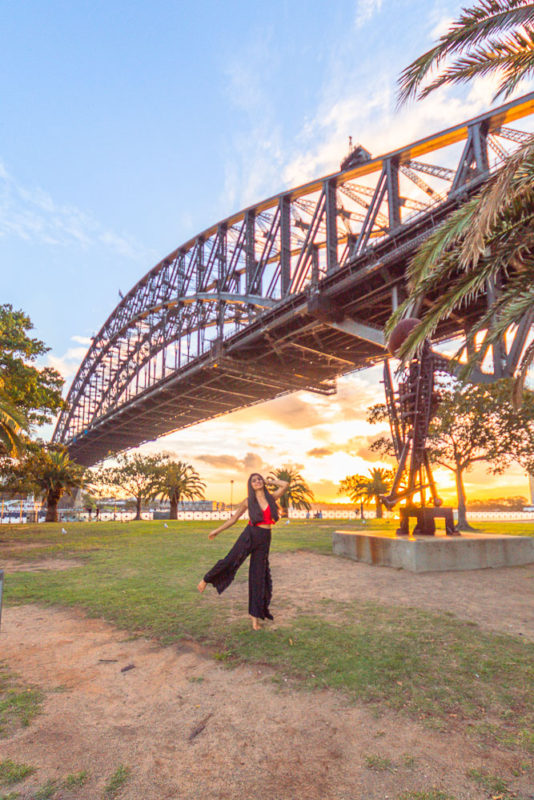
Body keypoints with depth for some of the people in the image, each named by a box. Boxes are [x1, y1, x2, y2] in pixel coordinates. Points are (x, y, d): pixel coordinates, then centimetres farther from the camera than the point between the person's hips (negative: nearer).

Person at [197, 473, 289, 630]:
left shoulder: (271, 497, 5)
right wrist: (217, 531, 16)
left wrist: (274, 481, 12)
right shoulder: (248, 501, 3)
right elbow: (233, 518, 12)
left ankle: (255, 615, 16)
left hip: (264, 540, 1)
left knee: (259, 577, 5)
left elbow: (285, 485, -5)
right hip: (249, 536, -1)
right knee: (230, 561, -17)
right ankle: (206, 579, 12)